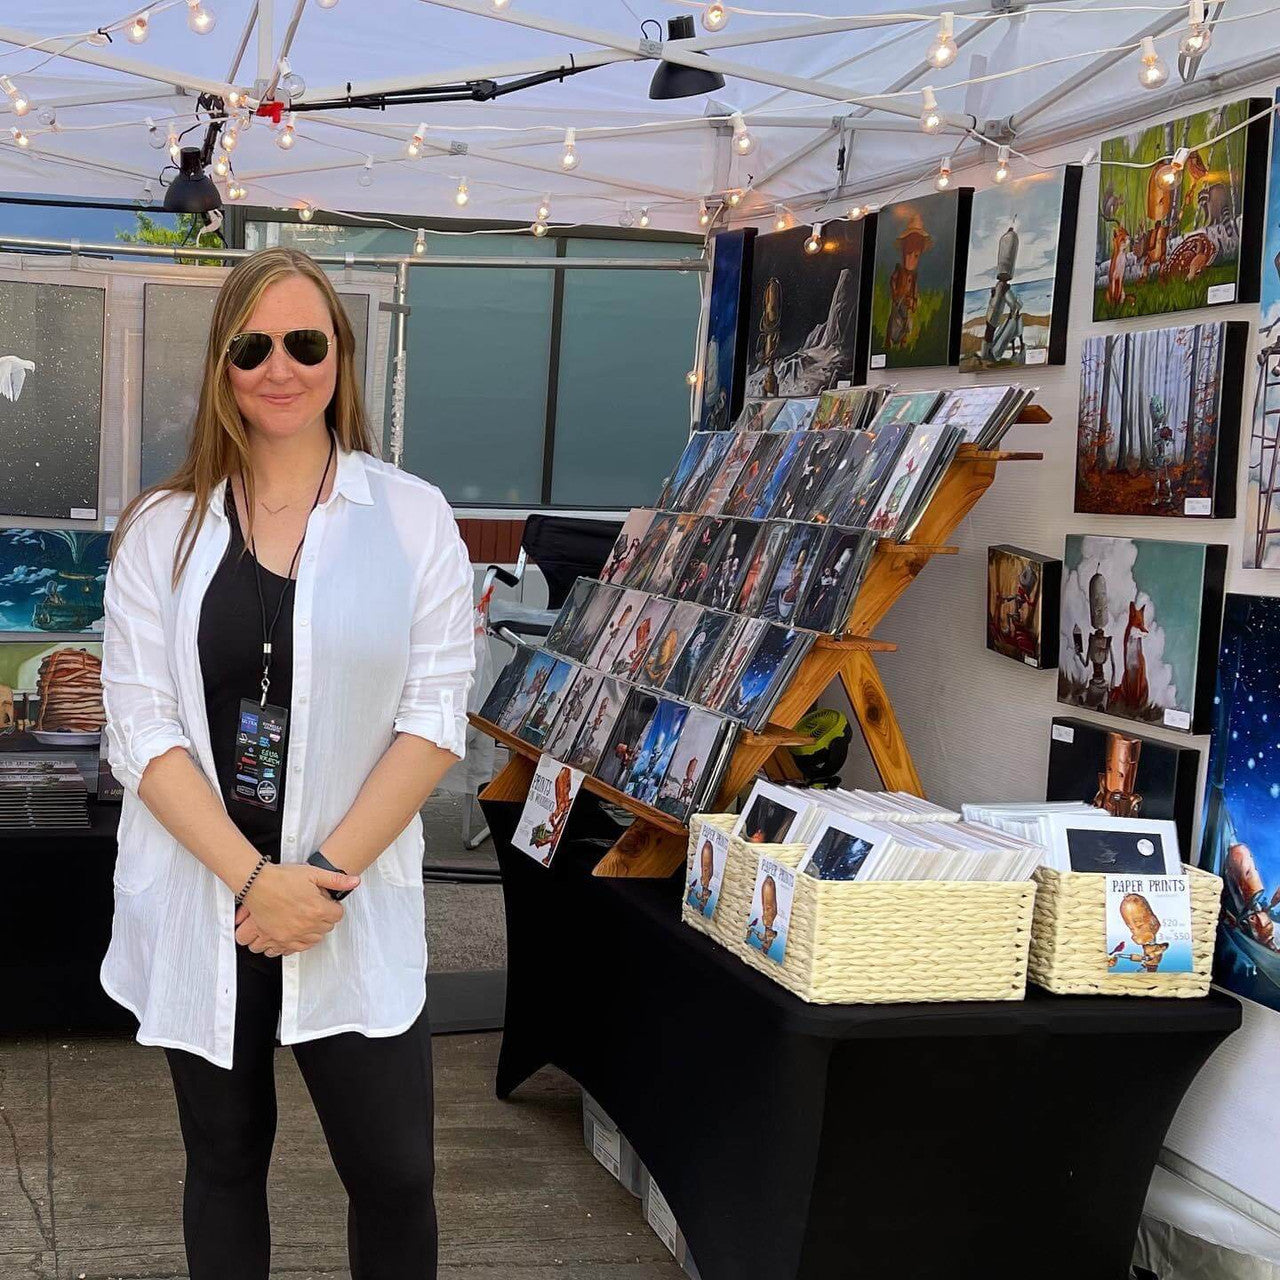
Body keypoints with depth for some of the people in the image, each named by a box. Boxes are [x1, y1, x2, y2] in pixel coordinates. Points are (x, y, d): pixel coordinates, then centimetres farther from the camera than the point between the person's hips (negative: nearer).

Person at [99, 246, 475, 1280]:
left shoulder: (413, 516, -1)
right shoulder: (163, 529, 2)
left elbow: (435, 716, -4)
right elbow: (142, 728, -4)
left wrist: (329, 874, -13)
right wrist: (250, 878, -15)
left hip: (356, 909, -1)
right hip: (201, 903, 1)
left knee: (395, 1175, 2)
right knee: (225, 1159, 15)